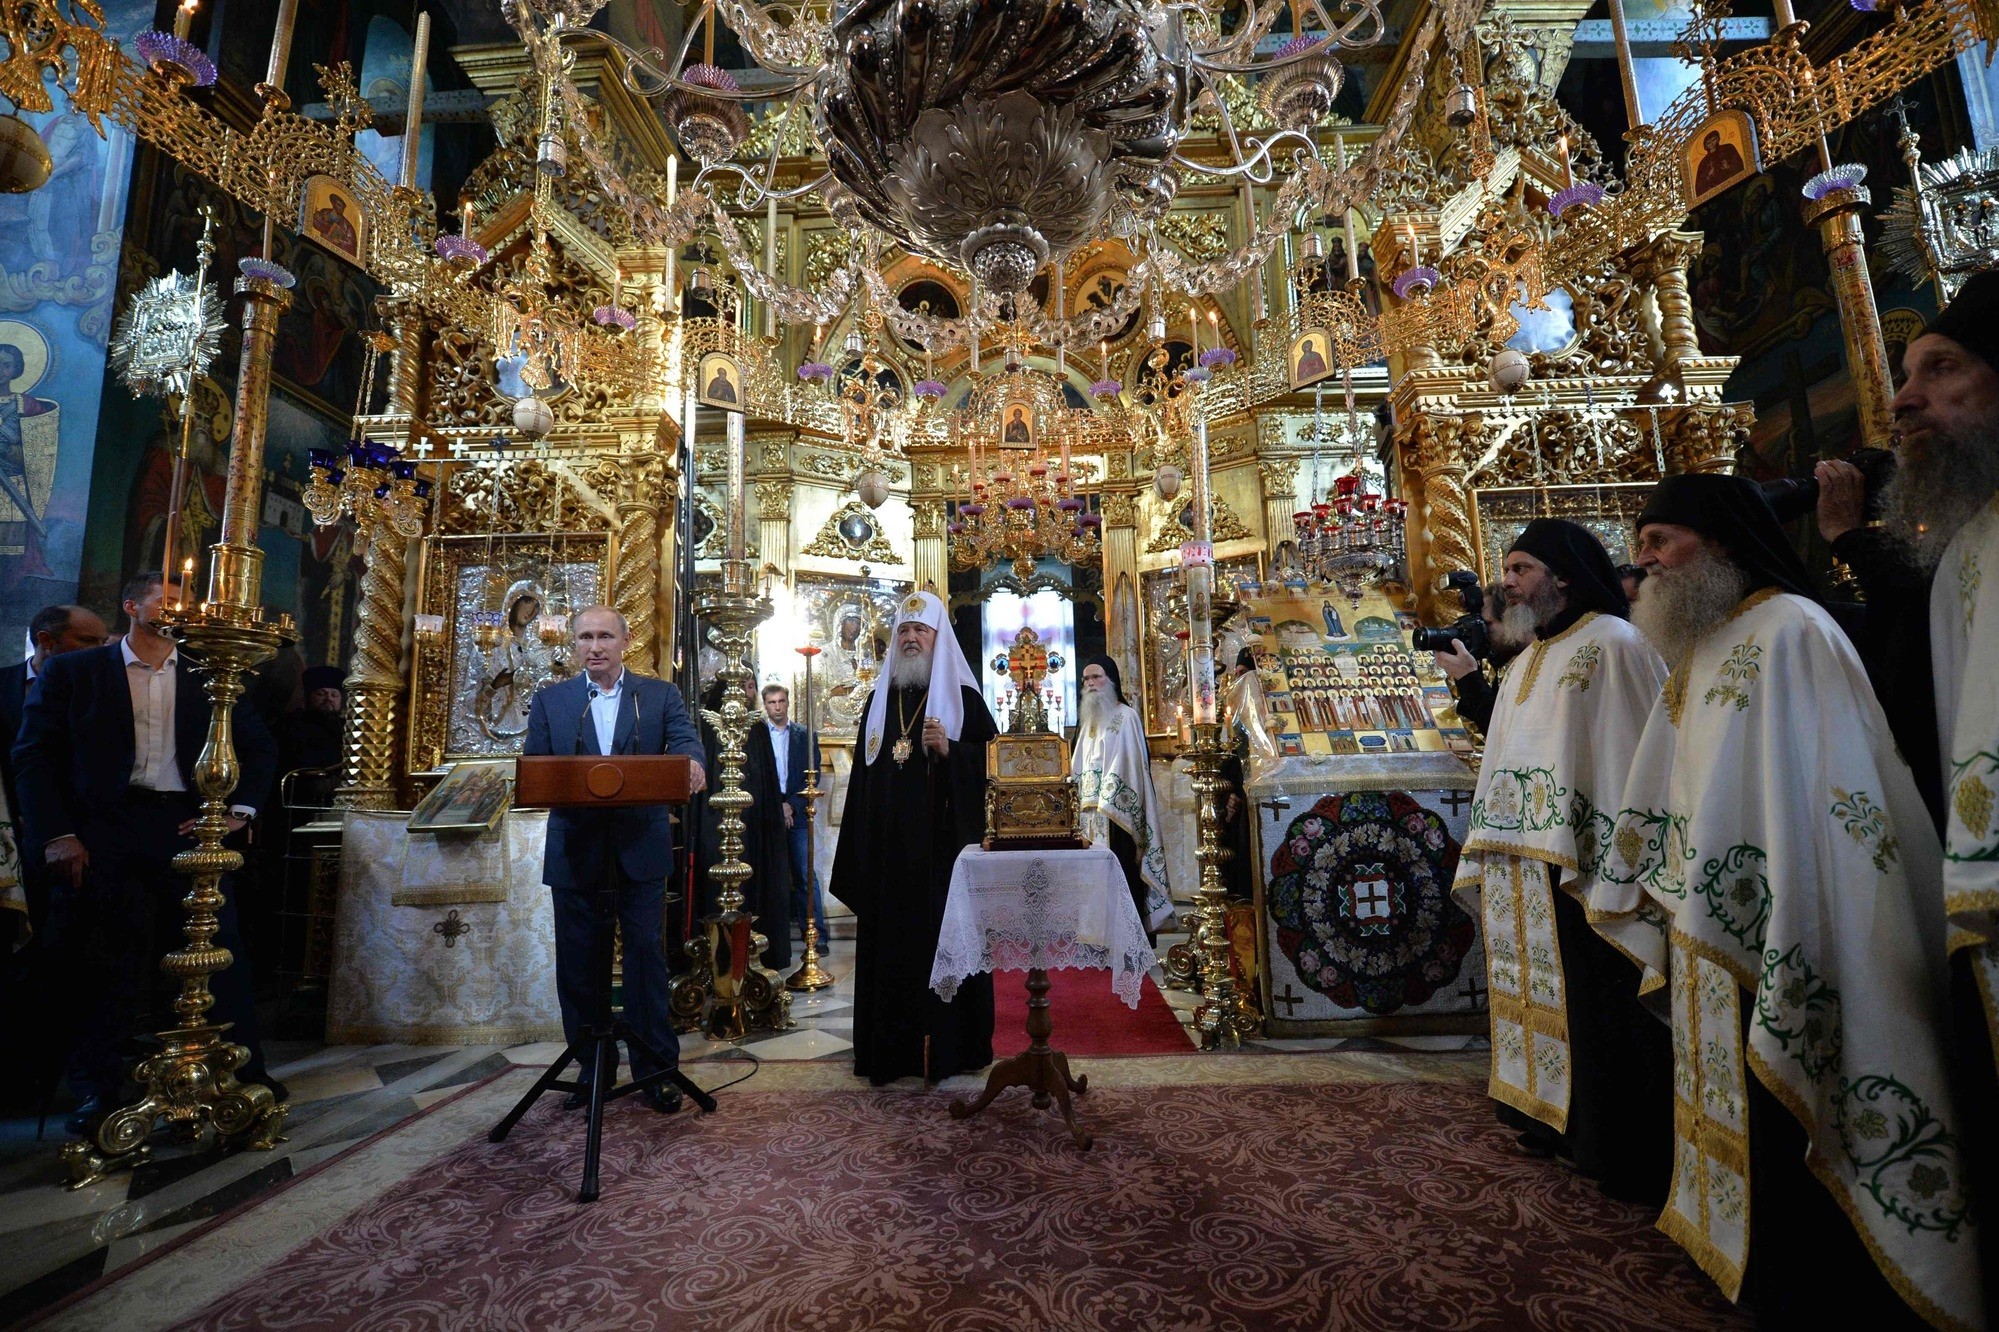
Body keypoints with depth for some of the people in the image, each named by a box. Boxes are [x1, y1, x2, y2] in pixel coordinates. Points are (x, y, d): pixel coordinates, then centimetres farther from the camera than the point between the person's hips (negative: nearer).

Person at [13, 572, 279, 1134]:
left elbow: (260, 747, 17)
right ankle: (96, 1089, 19)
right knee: (106, 963, 3)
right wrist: (56, 835, -6)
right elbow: (33, 756, 4)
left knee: (220, 952, 0)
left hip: (185, 828, 1)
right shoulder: (71, 671, 8)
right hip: (102, 833, -1)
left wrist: (239, 809, 5)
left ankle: (246, 1071, 8)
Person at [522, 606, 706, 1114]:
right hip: (575, 849, 2)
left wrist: (691, 763, -33)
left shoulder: (660, 695, 5)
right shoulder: (550, 700, 9)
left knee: (647, 958, 3)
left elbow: (685, 740, -9)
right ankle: (589, 1069, 26)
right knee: (578, 964, 10)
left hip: (640, 848, -1)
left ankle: (656, 1070, 15)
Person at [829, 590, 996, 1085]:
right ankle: (892, 1045, 19)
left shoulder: (963, 696, 2)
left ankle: (949, 1044, 14)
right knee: (890, 942, 7)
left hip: (943, 845, -4)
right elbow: (862, 780, 13)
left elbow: (990, 761, -3)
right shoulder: (880, 700, 14)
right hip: (887, 850, 4)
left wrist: (948, 750, -20)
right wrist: (858, 849, 8)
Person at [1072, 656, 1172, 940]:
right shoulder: (1088, 720, 19)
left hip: (1115, 813, -7)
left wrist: (1105, 801, -14)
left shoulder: (1125, 716, -3)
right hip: (1090, 812, 7)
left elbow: (1127, 764, -11)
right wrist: (1078, 796, 7)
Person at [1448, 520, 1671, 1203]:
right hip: (1521, 867, 8)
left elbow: (1635, 753, -16)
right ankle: (1556, 1114, 29)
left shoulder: (1612, 644, -10)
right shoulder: (1528, 662, 16)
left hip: (1580, 864, -8)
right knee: (1541, 989, 16)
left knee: (1596, 1002, 3)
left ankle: (1620, 1149, 17)